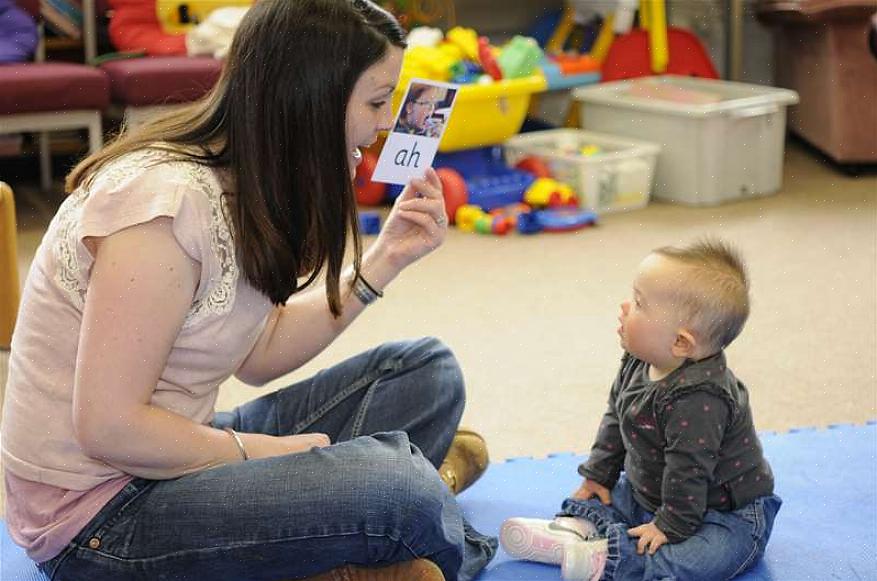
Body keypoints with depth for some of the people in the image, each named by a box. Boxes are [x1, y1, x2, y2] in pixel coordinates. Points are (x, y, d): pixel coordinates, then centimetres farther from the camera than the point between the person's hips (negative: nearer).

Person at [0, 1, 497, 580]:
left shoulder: (245, 185, 4)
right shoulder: (165, 199, -25)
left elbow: (261, 354, 8)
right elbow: (108, 426, -25)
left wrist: (385, 260, 2)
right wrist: (262, 452, -14)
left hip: (173, 454, 9)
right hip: (97, 520, -9)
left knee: (427, 373, 6)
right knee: (397, 491, -27)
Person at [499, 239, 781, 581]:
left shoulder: (698, 397, -33)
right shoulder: (638, 365, -3)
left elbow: (689, 468, -30)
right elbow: (616, 419, 12)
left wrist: (670, 526, -24)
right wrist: (599, 475, 14)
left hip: (727, 513, -10)